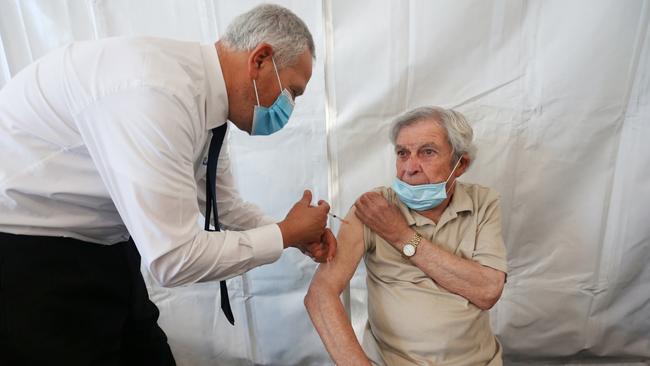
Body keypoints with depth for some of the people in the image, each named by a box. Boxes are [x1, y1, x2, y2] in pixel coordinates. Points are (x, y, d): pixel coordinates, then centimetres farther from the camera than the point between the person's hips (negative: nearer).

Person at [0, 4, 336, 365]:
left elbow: (224, 204, 9)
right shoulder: (156, 91, -33)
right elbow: (176, 258, -31)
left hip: (97, 241, 8)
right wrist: (285, 234, -18)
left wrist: (296, 235, -1)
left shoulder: (205, 96, -4)